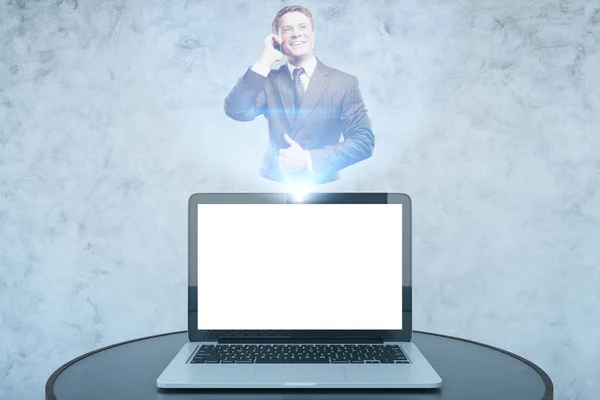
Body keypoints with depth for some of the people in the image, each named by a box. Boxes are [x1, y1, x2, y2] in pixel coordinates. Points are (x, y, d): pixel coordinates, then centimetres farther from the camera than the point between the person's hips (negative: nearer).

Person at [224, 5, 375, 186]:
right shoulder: (269, 80, 7)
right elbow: (236, 111, -7)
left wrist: (308, 159, -11)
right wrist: (265, 61, -7)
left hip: (321, 187, -1)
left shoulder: (344, 82, 2)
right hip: (274, 185, 1)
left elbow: (364, 140, -3)